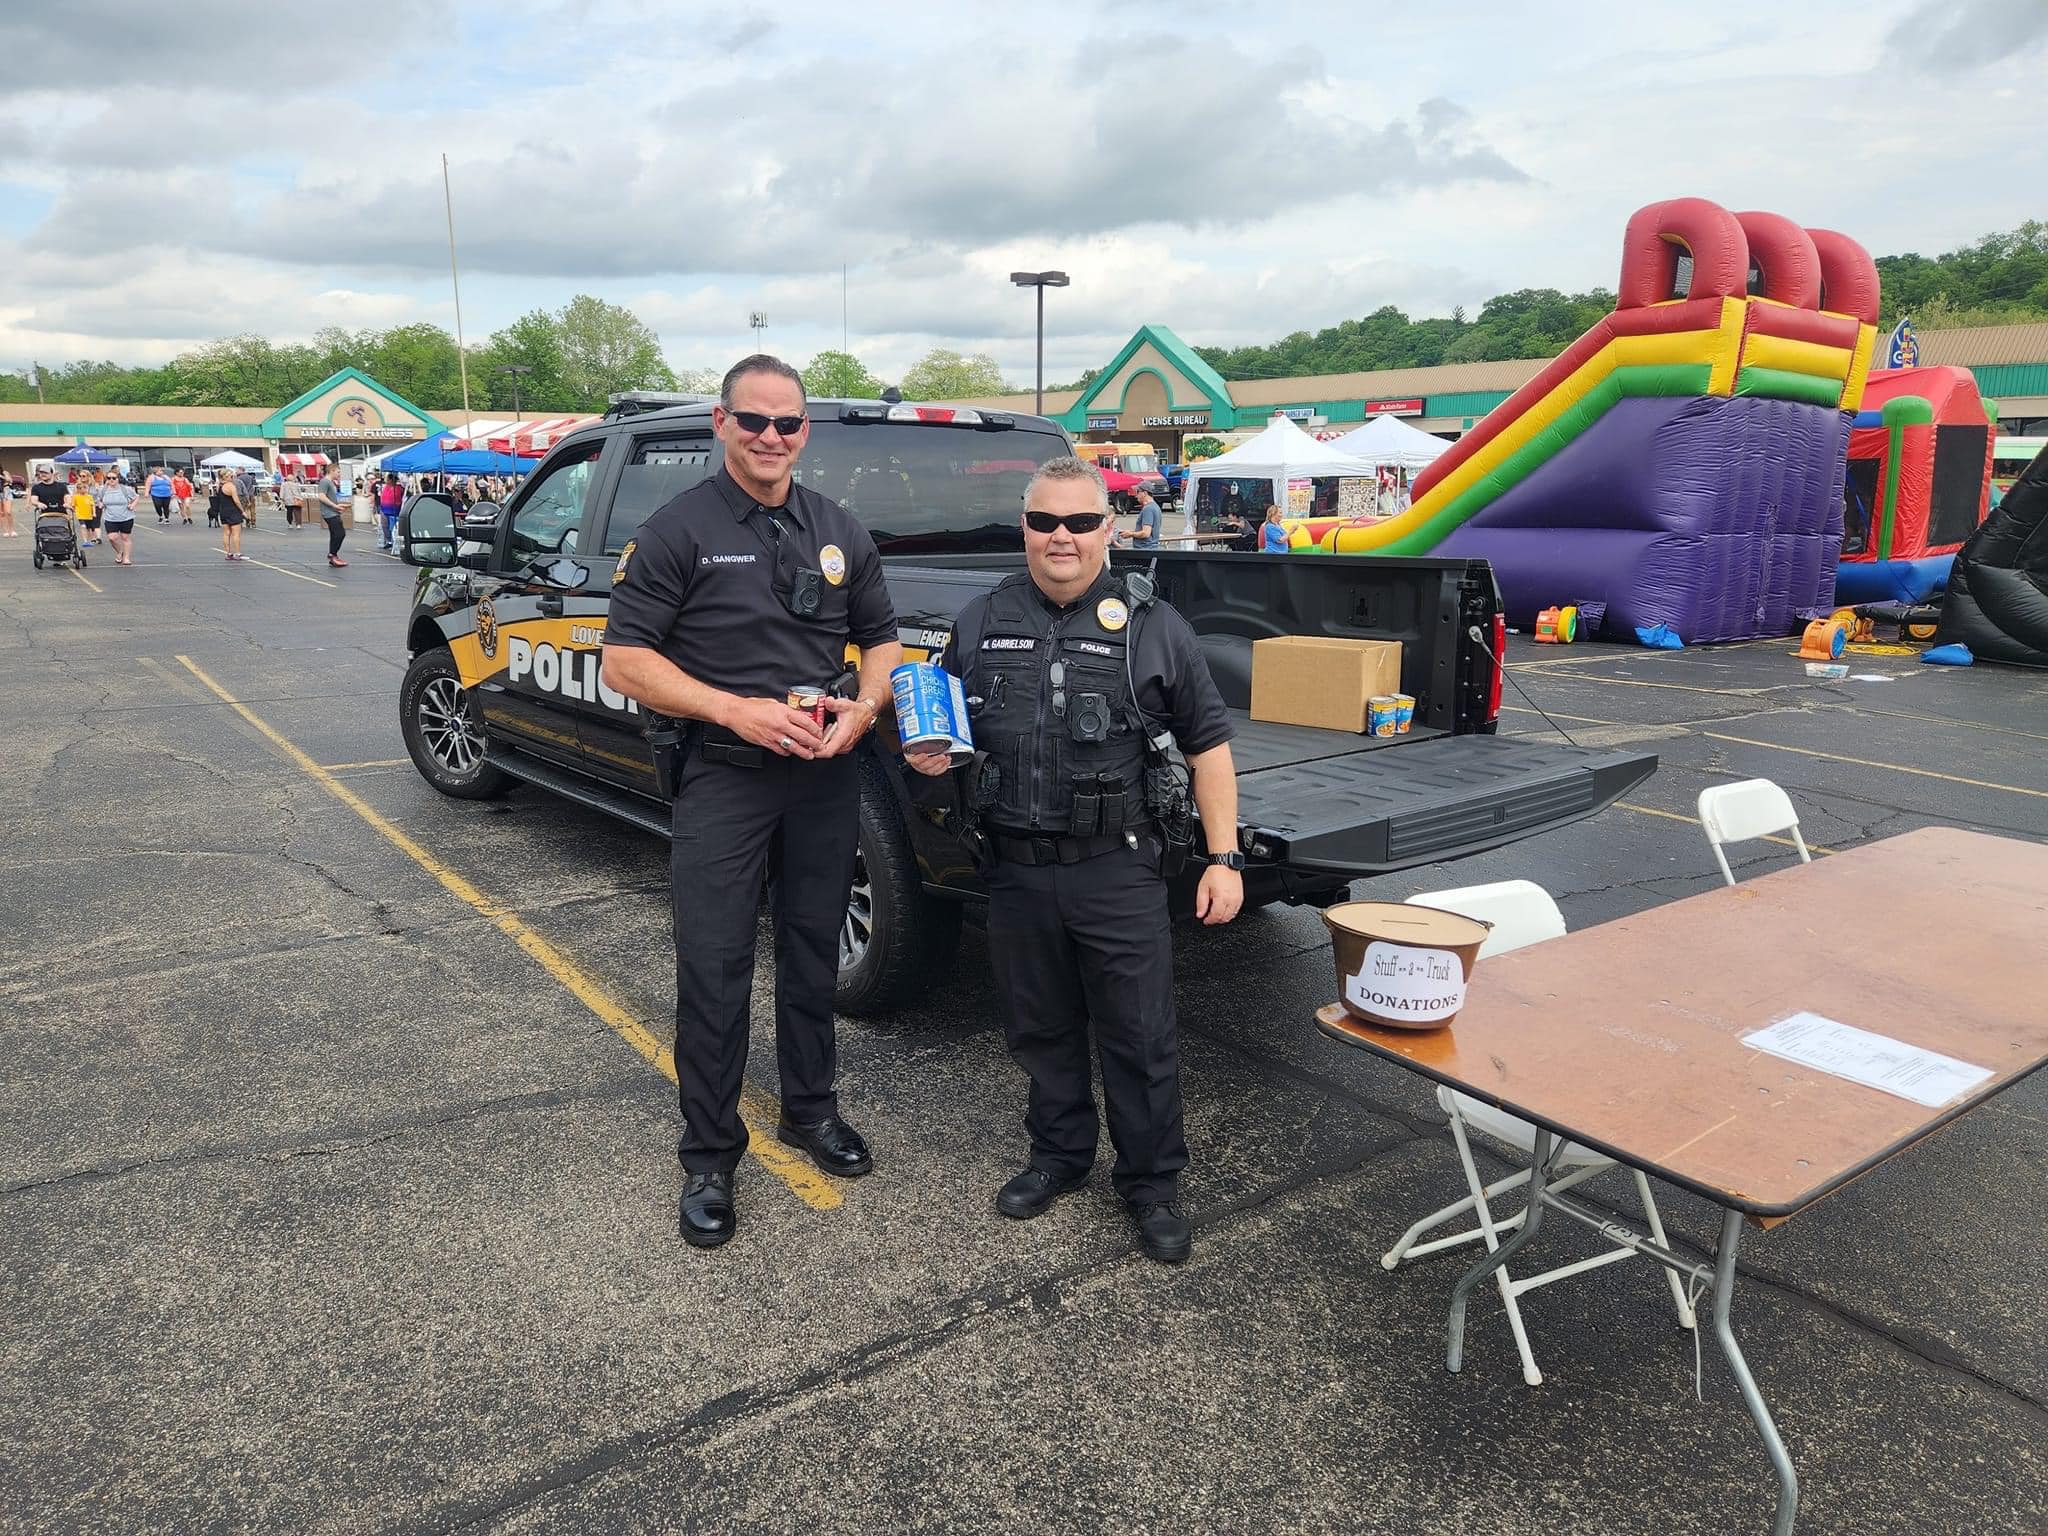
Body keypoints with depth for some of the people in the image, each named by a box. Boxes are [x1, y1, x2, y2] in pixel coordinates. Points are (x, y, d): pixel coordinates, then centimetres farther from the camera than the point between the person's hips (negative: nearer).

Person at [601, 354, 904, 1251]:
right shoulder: (680, 530, -6)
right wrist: (736, 710, -19)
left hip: (826, 778, 4)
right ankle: (708, 1159, 15)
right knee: (713, 970, 0)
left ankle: (811, 1110, 35)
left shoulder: (841, 532, 8)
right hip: (723, 780, -4)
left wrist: (863, 708, -5)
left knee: (813, 954, 16)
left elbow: (880, 638, 16)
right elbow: (624, 660, -9)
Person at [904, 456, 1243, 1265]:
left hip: (1118, 872, -3)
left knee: (1140, 1037, 5)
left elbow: (1207, 743, 1)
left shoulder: (1152, 627, -2)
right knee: (1039, 1030, 17)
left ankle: (1153, 1184, 23)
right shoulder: (980, 623, 6)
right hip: (1017, 870, 3)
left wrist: (1224, 858, -4)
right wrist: (924, 753, -7)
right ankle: (1059, 1156, 37)